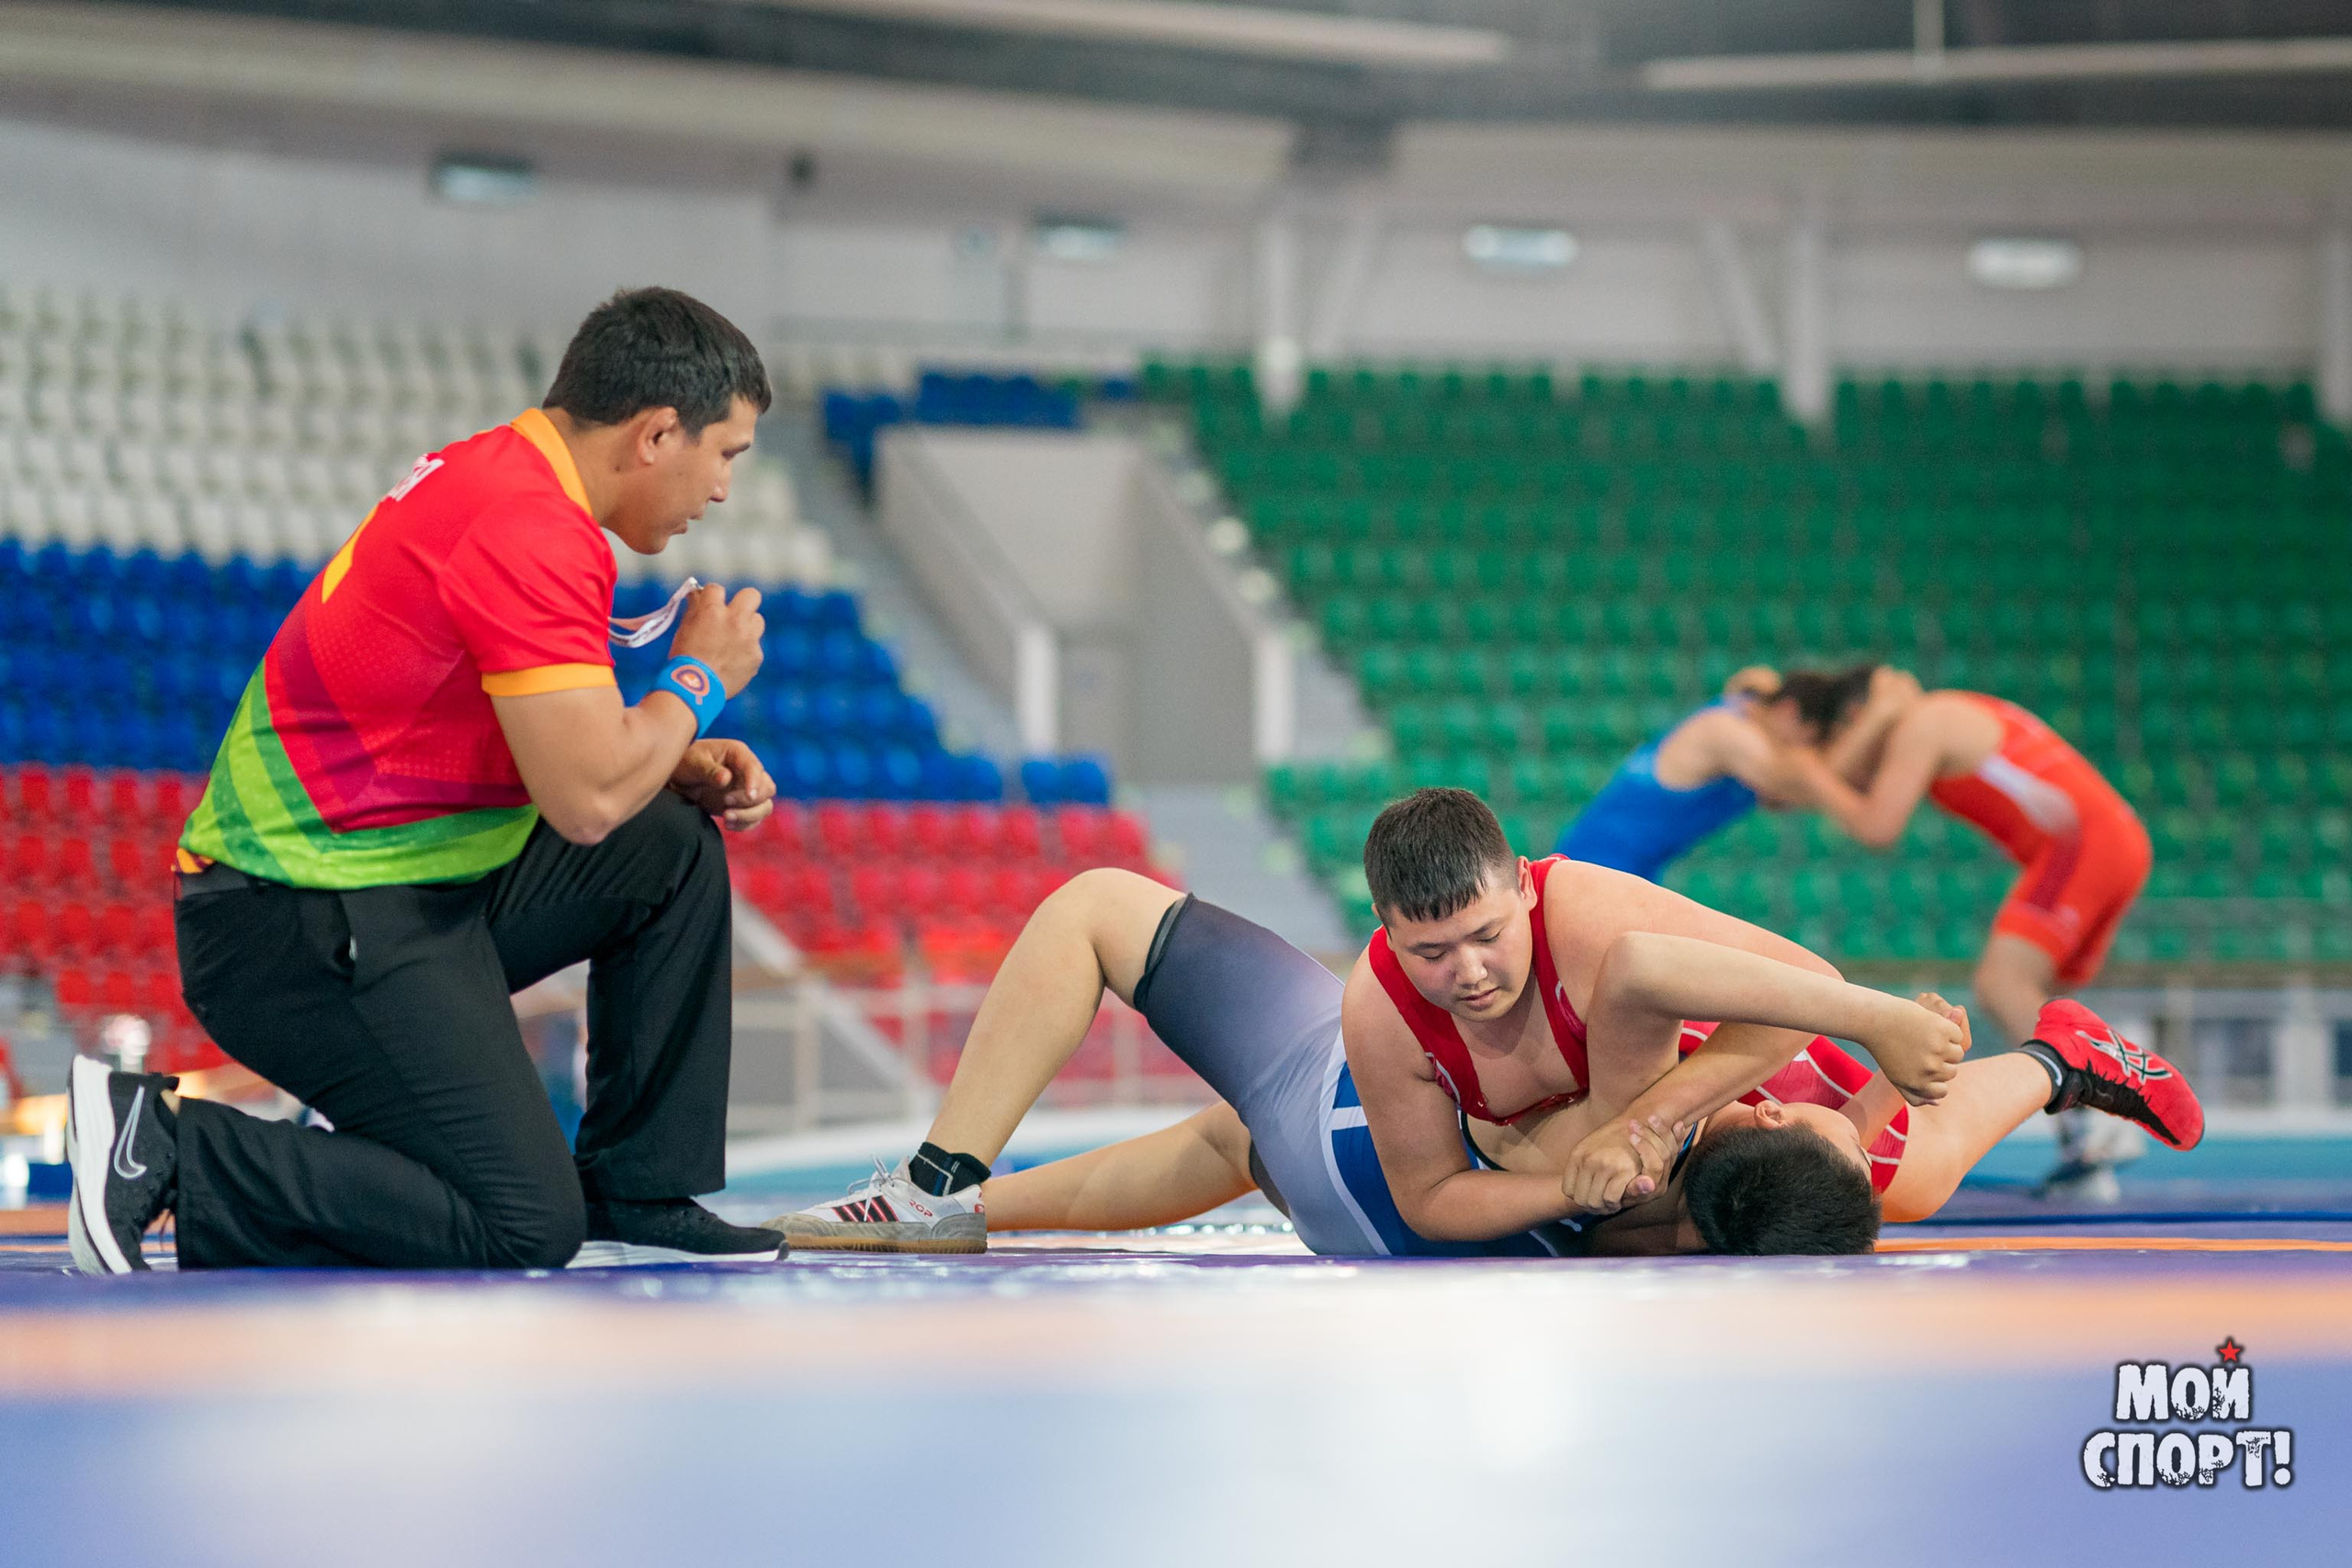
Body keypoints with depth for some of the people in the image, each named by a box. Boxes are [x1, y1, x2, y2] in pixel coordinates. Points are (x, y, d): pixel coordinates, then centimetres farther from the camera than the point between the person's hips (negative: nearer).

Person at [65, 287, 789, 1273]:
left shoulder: (496, 477, 12)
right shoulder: (529, 531, -20)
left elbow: (559, 745, 23)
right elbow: (585, 800, -25)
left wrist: (686, 768, 7)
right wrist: (697, 679, -7)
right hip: (306, 925, -11)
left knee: (675, 851, 13)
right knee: (524, 1229, -11)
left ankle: (639, 1196, 16)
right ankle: (157, 1148, -9)